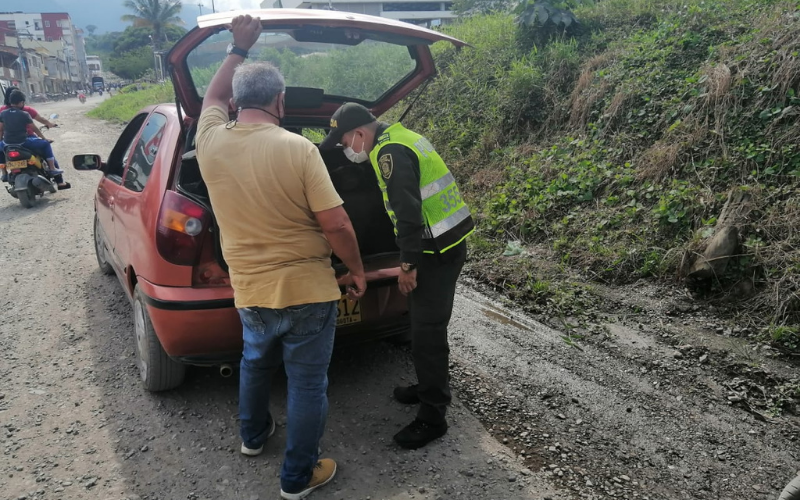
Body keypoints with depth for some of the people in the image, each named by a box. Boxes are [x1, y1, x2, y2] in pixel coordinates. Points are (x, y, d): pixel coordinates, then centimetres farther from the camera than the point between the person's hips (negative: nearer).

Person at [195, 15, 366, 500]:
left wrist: (239, 49, 25)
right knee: (307, 384, 11)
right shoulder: (298, 149, -18)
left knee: (256, 362, 30)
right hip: (307, 291, -5)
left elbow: (213, 97, 20)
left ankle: (254, 435, 52)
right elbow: (336, 224, -17)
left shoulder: (210, 141, -4)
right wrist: (358, 271, -2)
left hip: (249, 291, 5)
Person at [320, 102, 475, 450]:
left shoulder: (390, 153, -18)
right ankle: (429, 387, 38)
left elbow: (407, 210, -24)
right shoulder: (399, 137, 14)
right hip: (448, 242, 10)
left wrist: (408, 264, -19)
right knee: (425, 325, 21)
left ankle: (432, 418, 7)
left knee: (426, 331, -4)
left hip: (437, 251, -10)